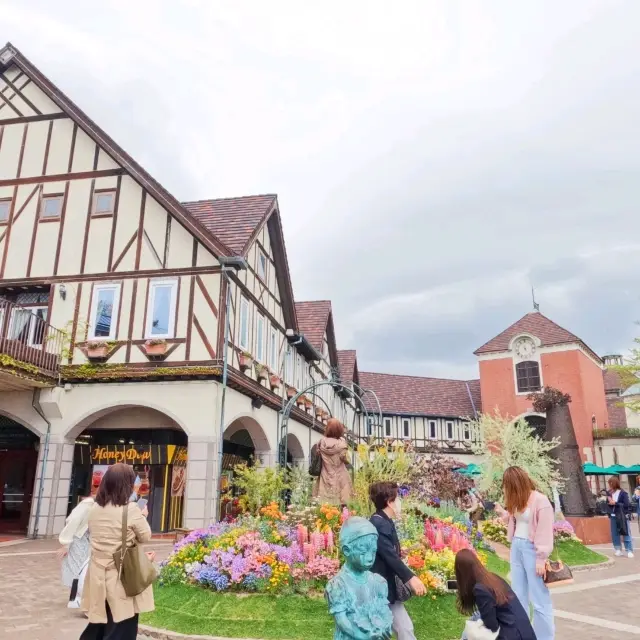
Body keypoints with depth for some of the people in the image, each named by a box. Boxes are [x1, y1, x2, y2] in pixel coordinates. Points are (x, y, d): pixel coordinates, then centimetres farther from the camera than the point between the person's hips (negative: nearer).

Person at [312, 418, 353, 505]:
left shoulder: (322, 442, -4)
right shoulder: (341, 442, -11)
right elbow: (345, 459, -11)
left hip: (325, 477, 2)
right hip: (340, 477, -2)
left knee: (326, 504, 7)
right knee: (340, 502, 3)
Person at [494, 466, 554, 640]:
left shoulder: (540, 501, -15)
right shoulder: (518, 501, 10)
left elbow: (545, 532, -16)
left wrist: (541, 559, -17)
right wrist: (503, 512, 12)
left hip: (531, 549, -8)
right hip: (516, 547, 8)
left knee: (539, 600, -1)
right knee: (518, 596, 15)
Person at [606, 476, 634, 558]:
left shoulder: (623, 493, -11)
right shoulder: (610, 493, 3)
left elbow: (627, 504, -15)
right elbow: (607, 503, 11)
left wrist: (615, 503, -16)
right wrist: (609, 503, -12)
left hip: (622, 516, -5)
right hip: (613, 516, 5)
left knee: (626, 534, 0)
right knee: (614, 534, 9)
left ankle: (629, 551, 5)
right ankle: (618, 549, 19)